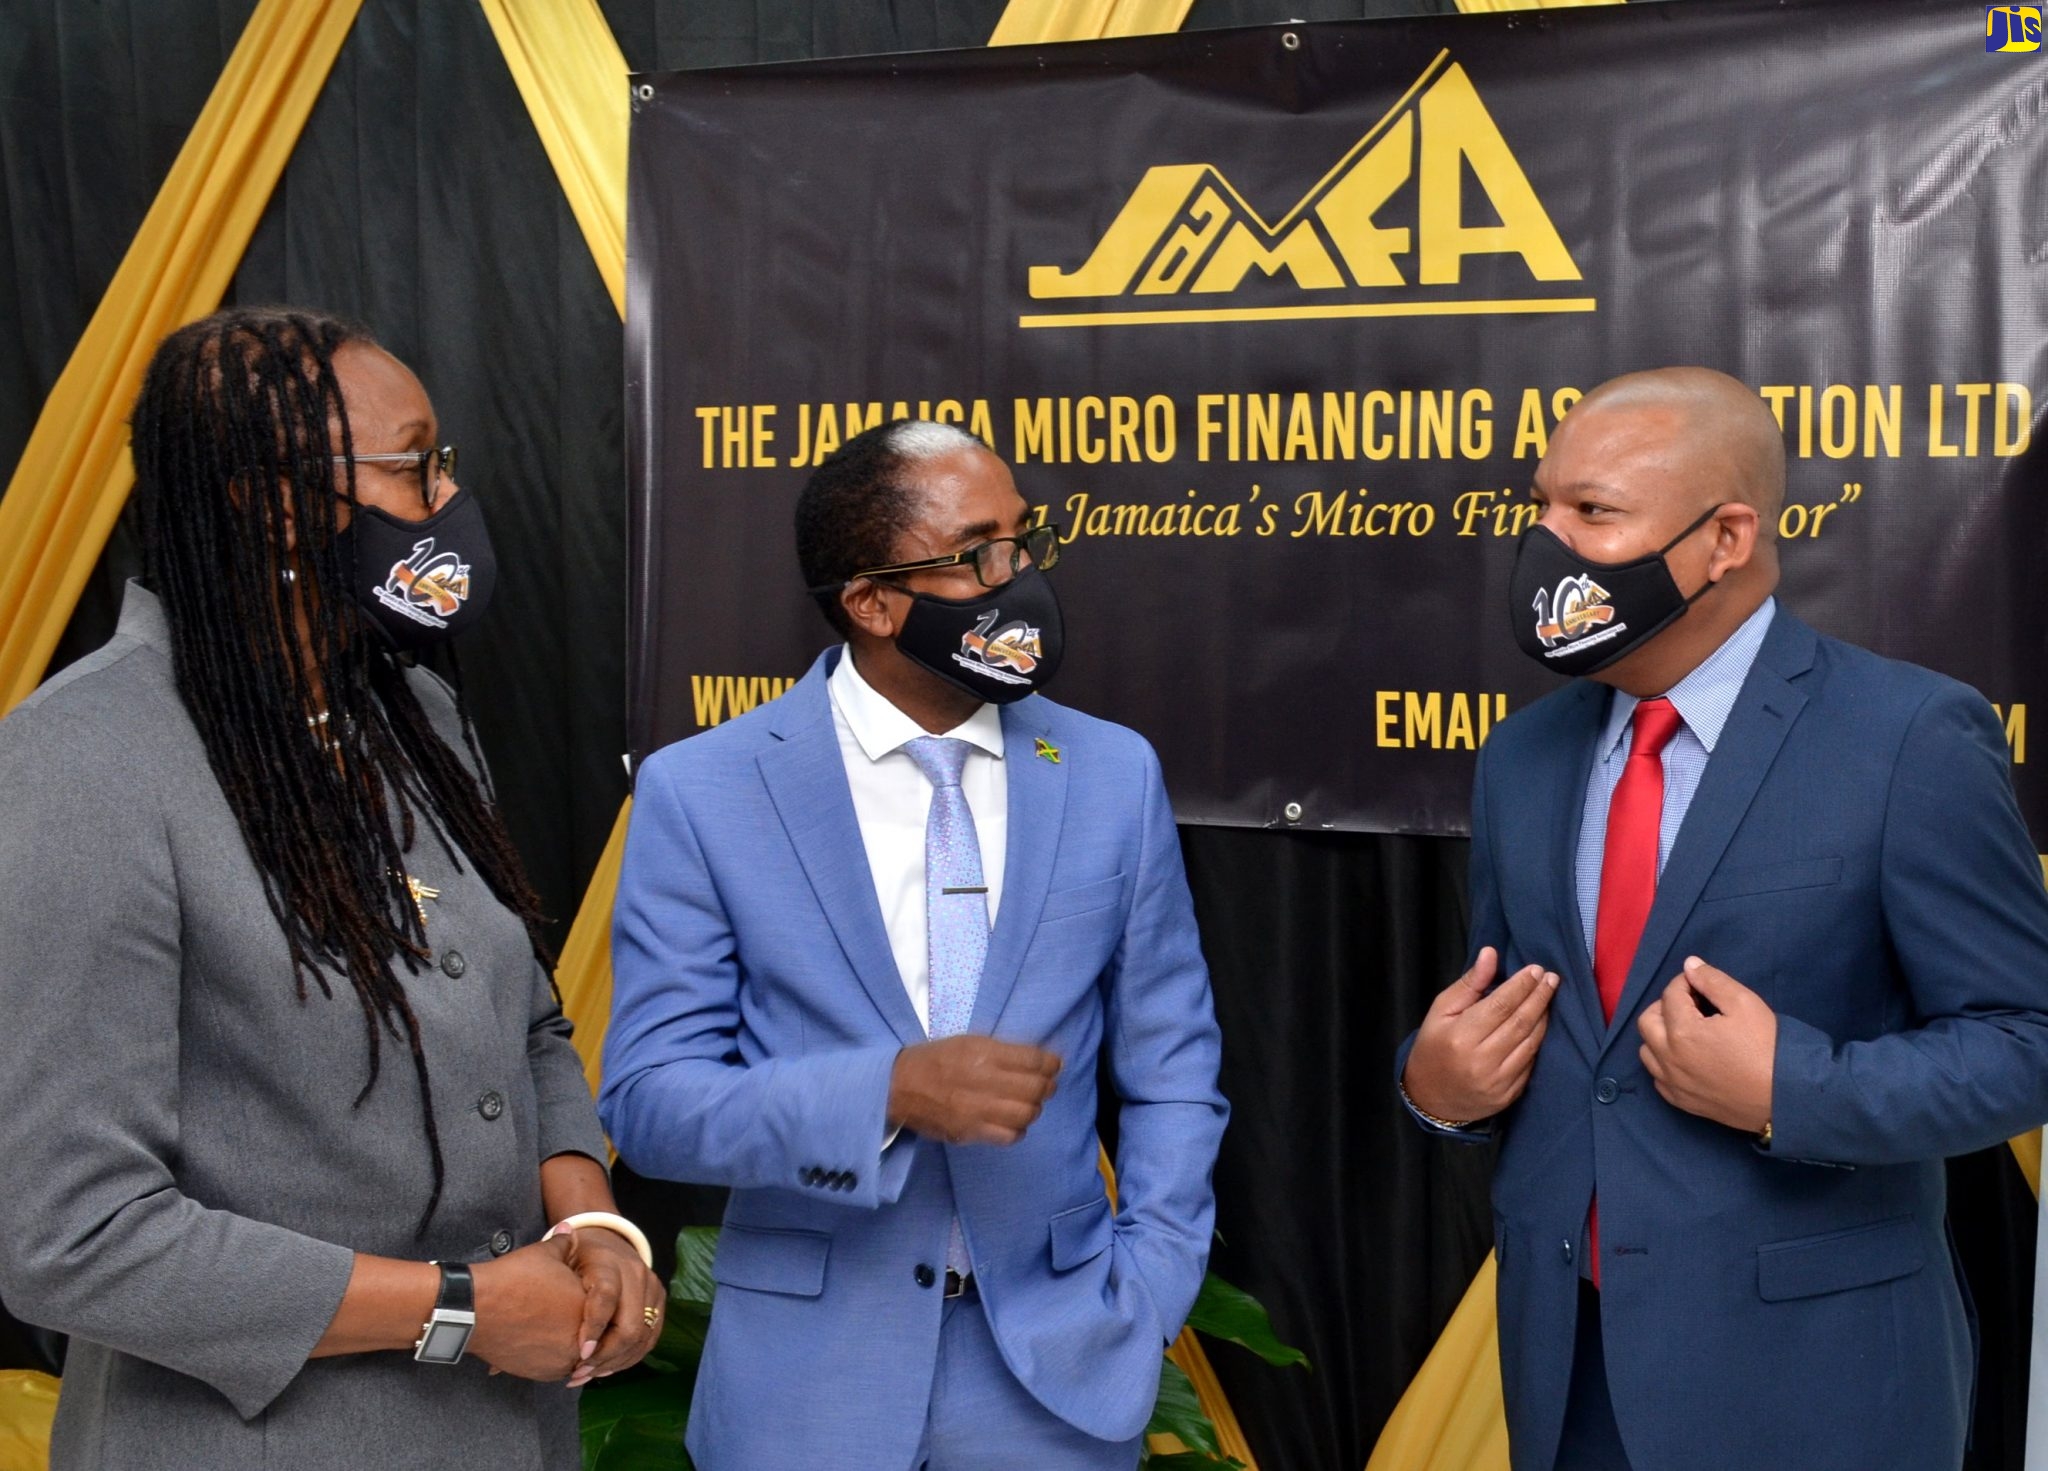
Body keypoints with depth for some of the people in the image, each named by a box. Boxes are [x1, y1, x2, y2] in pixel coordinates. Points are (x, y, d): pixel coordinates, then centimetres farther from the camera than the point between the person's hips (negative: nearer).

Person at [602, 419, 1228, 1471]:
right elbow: (649, 1097, -9)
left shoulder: (1114, 775, 0)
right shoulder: (700, 792, -7)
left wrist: (1142, 1312, -6)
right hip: (806, 1381, -1)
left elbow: (1170, 1076, 5)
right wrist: (890, 1090, -23)